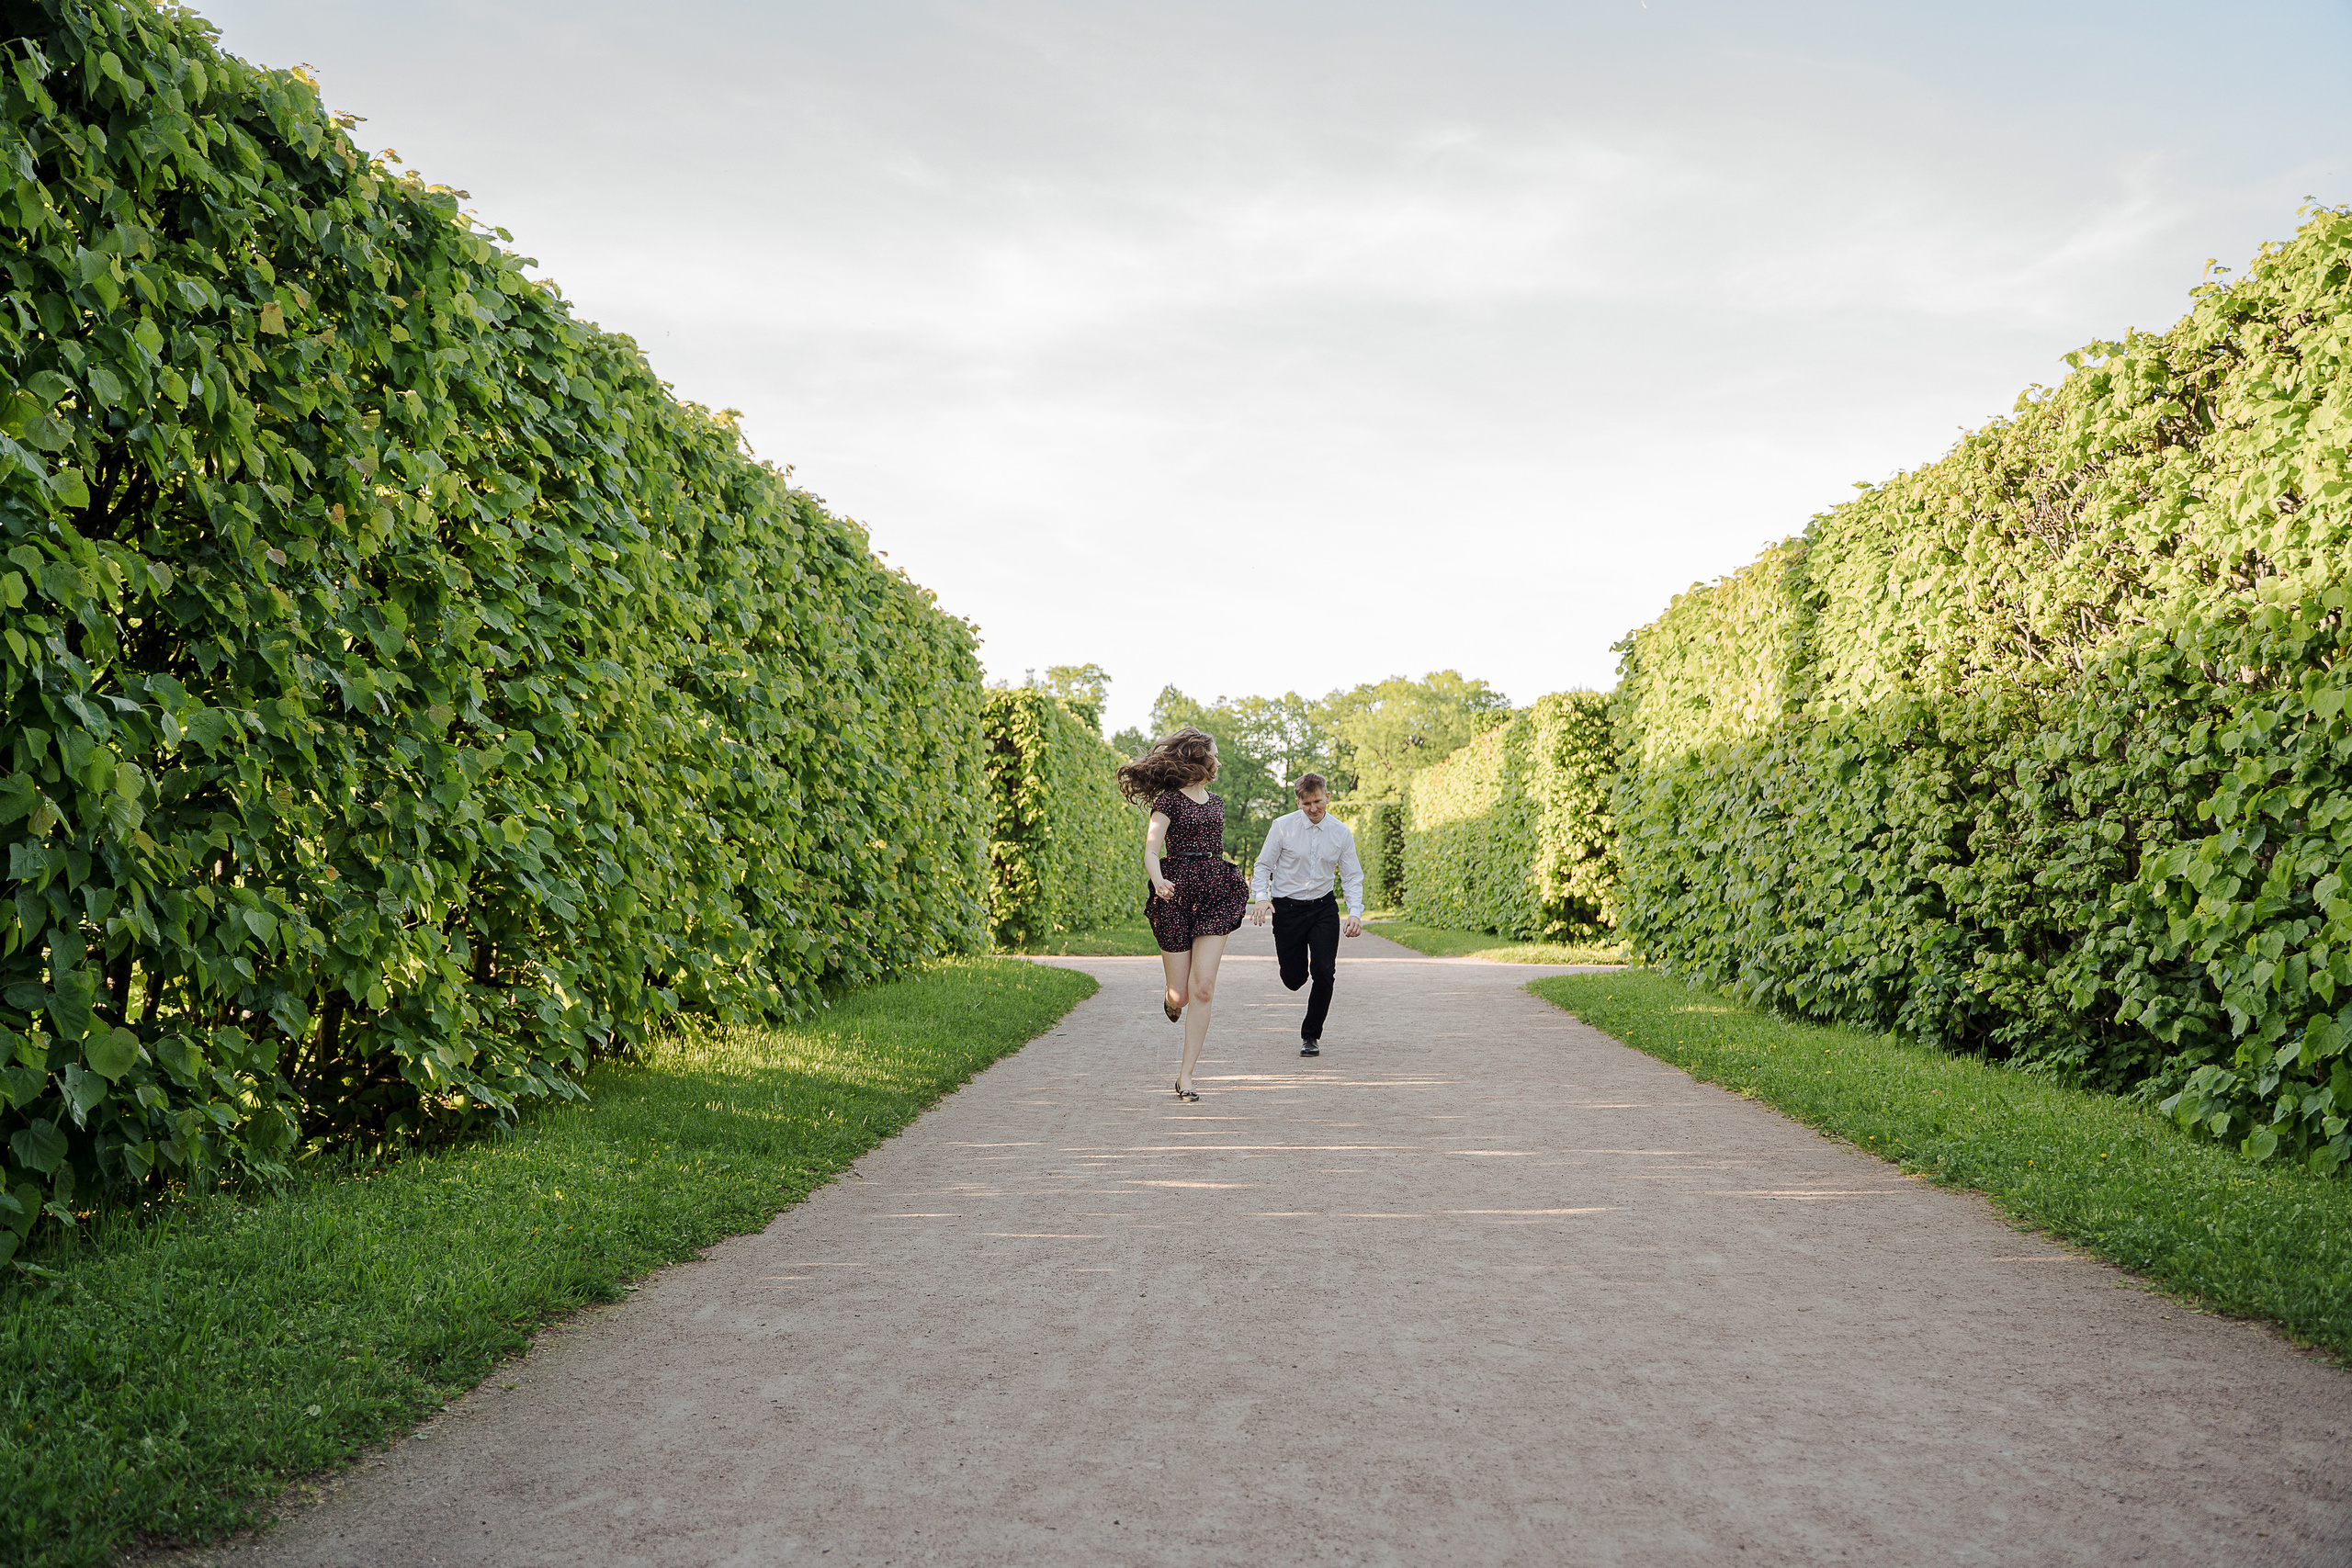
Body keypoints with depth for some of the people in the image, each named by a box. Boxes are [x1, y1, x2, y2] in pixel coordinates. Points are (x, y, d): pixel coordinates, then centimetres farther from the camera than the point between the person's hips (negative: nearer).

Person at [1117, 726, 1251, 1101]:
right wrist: (1158, 881, -32)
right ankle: (1171, 1001, 39)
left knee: (1202, 988, -10)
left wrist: (1237, 881, 34)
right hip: (1176, 893, -4)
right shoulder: (1169, 800, -3)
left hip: (1215, 894, 4)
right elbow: (1150, 851, -13)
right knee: (1180, 995, -2)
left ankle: (1185, 1076, -5)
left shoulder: (1217, 803, 17)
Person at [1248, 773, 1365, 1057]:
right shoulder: (1283, 827, -7)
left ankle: (1311, 1036, 6)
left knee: (1324, 972, -13)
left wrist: (1355, 913, -12)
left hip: (1323, 908, 1)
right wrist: (1260, 897, -18)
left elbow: (1352, 877, 3)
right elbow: (1264, 865, 0)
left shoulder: (1341, 833, -1)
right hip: (1287, 908, -1)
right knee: (1294, 979, 2)